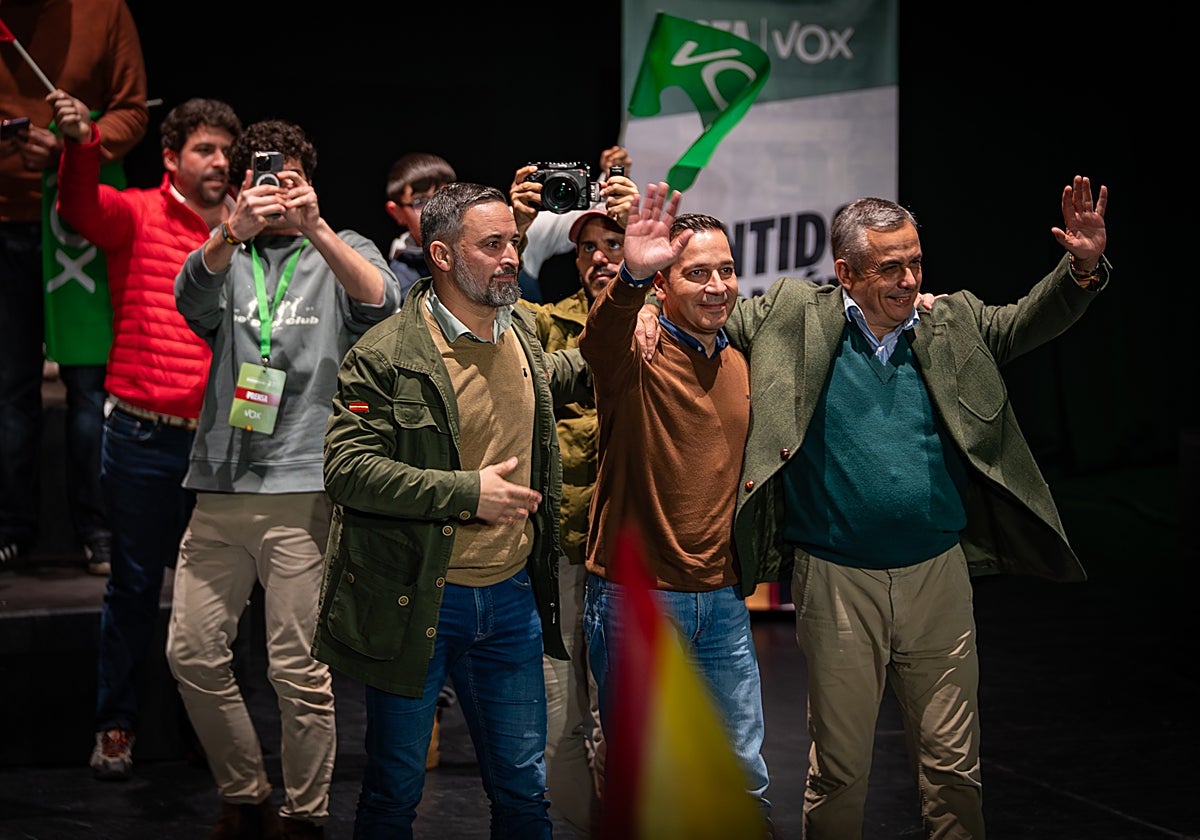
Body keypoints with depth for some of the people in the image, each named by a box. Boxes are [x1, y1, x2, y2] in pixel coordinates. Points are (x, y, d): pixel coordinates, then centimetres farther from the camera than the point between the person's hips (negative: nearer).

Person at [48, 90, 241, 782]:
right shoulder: (137, 215, -1)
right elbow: (84, 207, -24)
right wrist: (82, 143, -41)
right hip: (145, 439, -3)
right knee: (136, 582, 5)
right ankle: (117, 725, 17)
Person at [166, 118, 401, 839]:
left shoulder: (341, 252, 8)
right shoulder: (226, 259, 14)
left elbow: (381, 303, -14)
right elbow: (192, 295, -10)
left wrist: (315, 228, -30)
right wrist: (233, 233, -30)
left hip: (304, 489, -3)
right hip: (220, 487, 4)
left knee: (299, 669, -3)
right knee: (193, 651, 4)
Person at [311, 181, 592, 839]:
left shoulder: (521, 333, 7)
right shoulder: (386, 356, -14)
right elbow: (348, 469, -21)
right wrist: (470, 492, -22)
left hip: (512, 596, 5)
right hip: (416, 604, -5)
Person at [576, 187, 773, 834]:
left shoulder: (738, 365, 10)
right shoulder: (635, 355, -10)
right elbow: (599, 341, -36)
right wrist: (631, 277, -56)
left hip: (721, 598, 5)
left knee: (745, 777, 11)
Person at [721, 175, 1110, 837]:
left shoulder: (953, 322, 7)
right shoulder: (792, 317, -1)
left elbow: (1029, 322, 10)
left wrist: (1083, 268, -8)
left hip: (939, 578, 2)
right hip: (837, 583, -2)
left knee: (953, 768, 9)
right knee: (839, 770, 8)